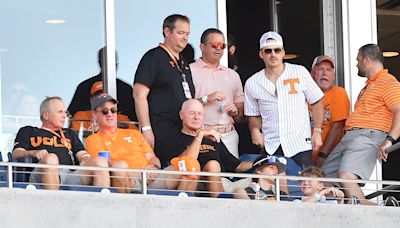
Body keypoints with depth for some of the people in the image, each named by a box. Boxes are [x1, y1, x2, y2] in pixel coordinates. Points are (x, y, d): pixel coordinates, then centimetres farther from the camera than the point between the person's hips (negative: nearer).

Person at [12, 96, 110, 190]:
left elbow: (82, 154, 24)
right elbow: (16, 154, 11)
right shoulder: (28, 131, 28)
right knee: (51, 158, -40)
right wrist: (33, 153, -11)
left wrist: (85, 160, -1)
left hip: (72, 174, 3)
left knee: (100, 162, -26)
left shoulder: (69, 133, 39)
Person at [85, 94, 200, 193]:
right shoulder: (93, 140, 17)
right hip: (128, 182, -4)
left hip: (152, 179, 4)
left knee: (190, 162, -21)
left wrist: (154, 167, 0)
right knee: (120, 165, -41)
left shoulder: (134, 133, 33)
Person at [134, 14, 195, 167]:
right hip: (161, 135, -8)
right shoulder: (154, 57, -3)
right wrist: (146, 129, -18)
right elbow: (139, 94, -11)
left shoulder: (183, 63, 22)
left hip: (183, 134, 8)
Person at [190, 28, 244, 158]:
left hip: (229, 136, 4)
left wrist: (235, 112, 0)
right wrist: (206, 99, -14)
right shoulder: (190, 71, 5)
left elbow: (241, 116, 21)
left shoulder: (232, 75, 21)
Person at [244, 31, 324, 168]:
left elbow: (316, 103, 8)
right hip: (271, 147, 2)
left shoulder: (300, 72, 4)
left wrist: (317, 131, -1)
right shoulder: (252, 83, 9)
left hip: (300, 144, -1)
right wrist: (255, 130, -3)